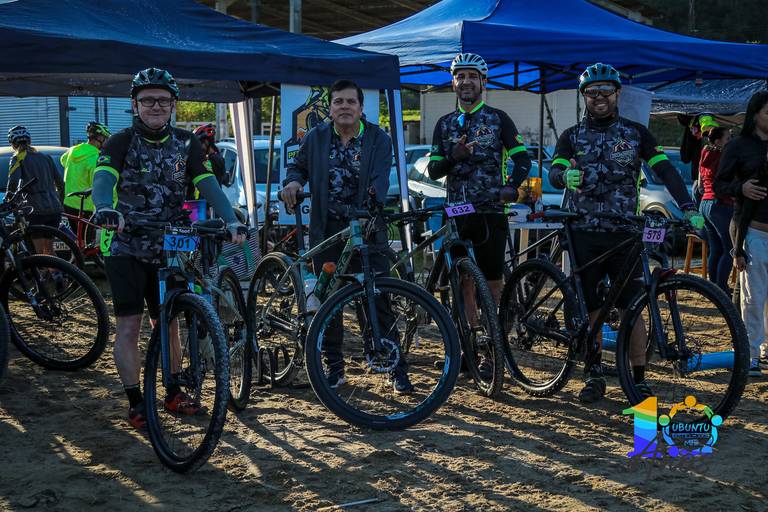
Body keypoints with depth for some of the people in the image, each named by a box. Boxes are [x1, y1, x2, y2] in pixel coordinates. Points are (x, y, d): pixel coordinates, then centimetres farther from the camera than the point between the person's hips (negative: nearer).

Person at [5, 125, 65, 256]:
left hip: (36, 210, -6)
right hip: (55, 209, 6)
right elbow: (61, 184, 16)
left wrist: (8, 198, -2)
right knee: (49, 250, 17)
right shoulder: (45, 157, 16)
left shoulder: (18, 158, 0)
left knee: (39, 253, 0)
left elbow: (13, 181, -17)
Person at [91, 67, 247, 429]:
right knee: (129, 325, -6)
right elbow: (103, 179, -26)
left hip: (167, 247, 3)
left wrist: (232, 221, -26)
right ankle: (136, 403, 2)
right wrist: (105, 208, -48)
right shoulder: (121, 142, -8)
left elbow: (209, 185, -9)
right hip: (126, 247, -3)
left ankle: (173, 393, 24)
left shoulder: (185, 144, 2)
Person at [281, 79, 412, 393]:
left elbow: (380, 180, -13)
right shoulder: (316, 138, 6)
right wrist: (292, 181, -5)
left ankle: (397, 370, 6)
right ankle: (334, 368, 20)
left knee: (380, 301, -3)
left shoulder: (379, 140, -1)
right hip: (327, 231, 3)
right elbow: (298, 166, 19)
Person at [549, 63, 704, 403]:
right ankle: (594, 374, 17)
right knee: (590, 307, 5)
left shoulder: (635, 133, 6)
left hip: (624, 233, -1)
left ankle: (639, 379, 6)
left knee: (631, 308, -2)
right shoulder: (572, 137, 7)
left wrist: (688, 208, -17)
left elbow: (665, 170, -3)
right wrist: (565, 175, -33)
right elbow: (553, 173, -8)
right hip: (584, 235, 1)